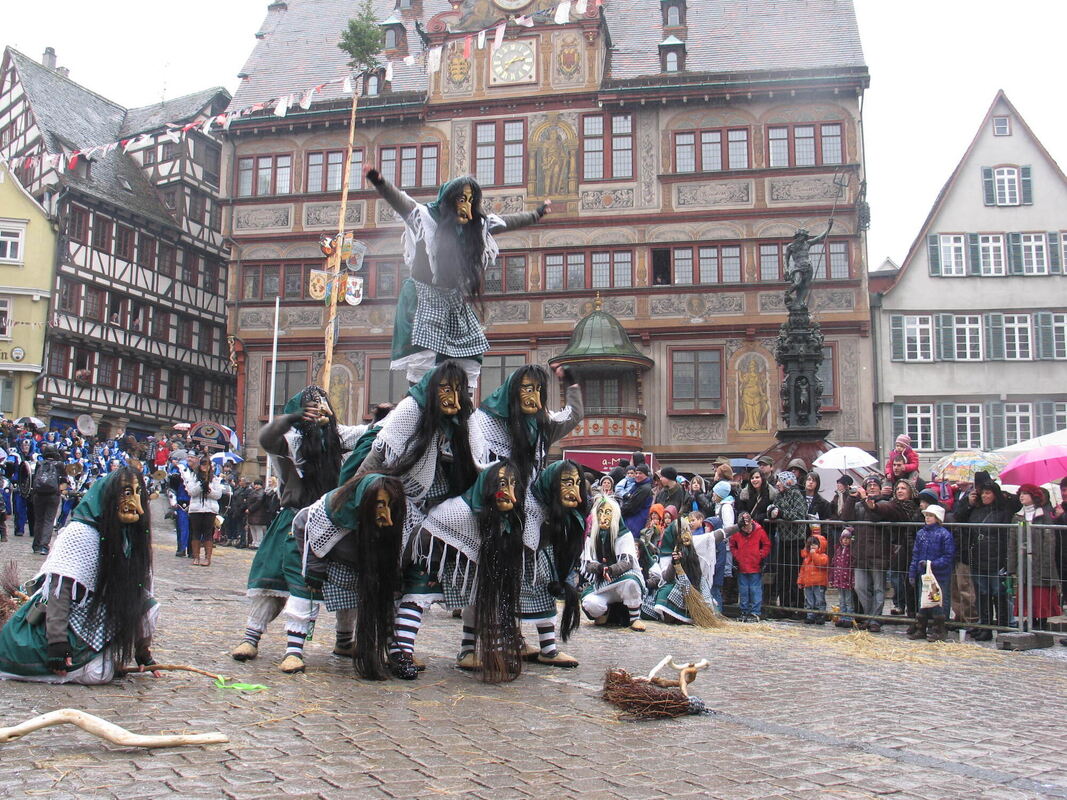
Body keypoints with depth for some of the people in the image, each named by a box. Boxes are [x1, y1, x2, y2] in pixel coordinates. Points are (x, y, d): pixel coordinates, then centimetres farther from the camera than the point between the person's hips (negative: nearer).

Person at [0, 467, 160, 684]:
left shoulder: (132, 536, 0)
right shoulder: (80, 534, -19)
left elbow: (139, 594, 0)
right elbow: (59, 589, -22)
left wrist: (143, 651, -1)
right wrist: (57, 642, -28)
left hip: (99, 624, 7)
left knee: (147, 606, -14)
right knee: (99, 673, -23)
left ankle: (108, 656, 4)